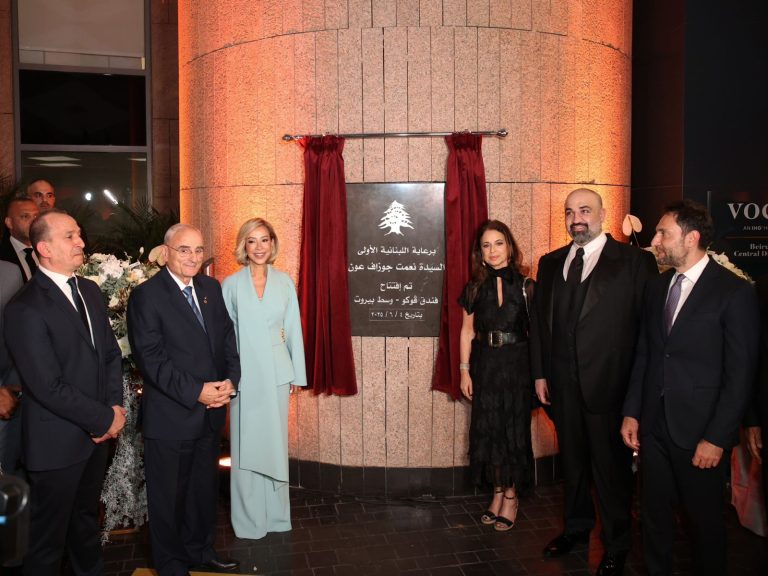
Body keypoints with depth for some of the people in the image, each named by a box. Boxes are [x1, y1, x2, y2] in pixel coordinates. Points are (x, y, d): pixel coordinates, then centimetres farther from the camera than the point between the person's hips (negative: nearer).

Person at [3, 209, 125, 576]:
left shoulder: (90, 291, 6)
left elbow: (111, 353, 10)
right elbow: (49, 387, -22)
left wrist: (115, 406, -3)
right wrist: (105, 419, -15)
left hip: (96, 434, 7)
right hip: (57, 445, -7)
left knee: (87, 519, 25)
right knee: (49, 537, 12)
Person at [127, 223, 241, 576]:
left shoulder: (211, 288, 8)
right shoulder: (146, 295, -12)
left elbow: (227, 336, 9)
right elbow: (150, 357, -17)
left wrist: (230, 380, -7)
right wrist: (196, 392, -21)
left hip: (211, 411, 6)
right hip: (170, 415, -6)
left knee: (205, 488, 20)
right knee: (168, 494, 11)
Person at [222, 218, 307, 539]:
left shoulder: (284, 282, 4)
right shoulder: (232, 284, -1)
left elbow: (293, 329, 6)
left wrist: (297, 373, 5)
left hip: (276, 372, 2)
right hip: (244, 373, -1)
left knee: (275, 441, 10)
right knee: (246, 444, 5)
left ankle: (276, 515, 25)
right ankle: (249, 519, 19)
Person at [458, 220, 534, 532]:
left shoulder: (526, 286, -4)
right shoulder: (475, 288, 3)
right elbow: (467, 331, 6)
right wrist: (464, 371, 2)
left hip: (516, 365, -2)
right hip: (484, 365, 3)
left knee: (514, 427, 5)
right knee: (488, 427, 8)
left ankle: (511, 495, 22)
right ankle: (498, 491, 25)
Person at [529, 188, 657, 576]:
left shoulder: (635, 261, -6)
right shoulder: (550, 263, 9)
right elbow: (539, 320, 11)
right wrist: (540, 373, 7)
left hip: (610, 384, -4)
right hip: (563, 384, 5)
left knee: (612, 466, 7)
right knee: (572, 460, 18)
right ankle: (576, 527, 39)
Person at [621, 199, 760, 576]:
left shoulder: (735, 292, -11)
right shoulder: (657, 287, 8)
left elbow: (740, 374, -12)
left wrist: (717, 438, -14)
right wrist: (632, 413, 5)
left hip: (700, 432, -5)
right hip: (654, 425, 5)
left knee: (705, 520, 11)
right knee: (654, 515, 15)